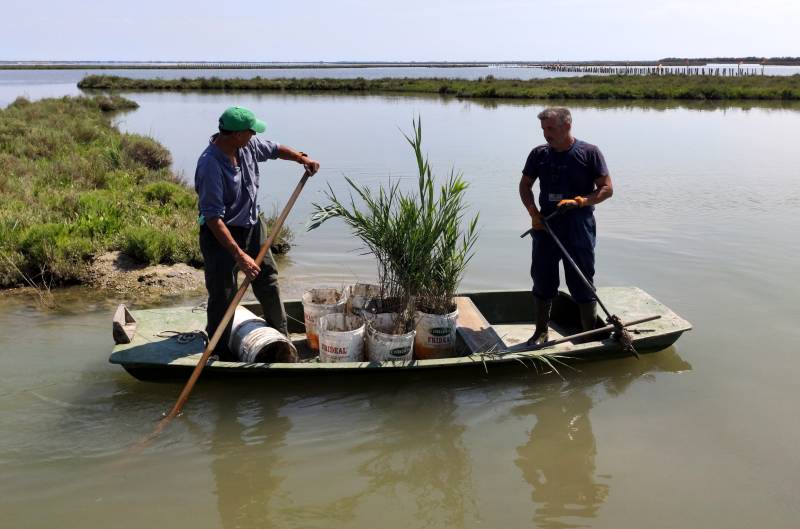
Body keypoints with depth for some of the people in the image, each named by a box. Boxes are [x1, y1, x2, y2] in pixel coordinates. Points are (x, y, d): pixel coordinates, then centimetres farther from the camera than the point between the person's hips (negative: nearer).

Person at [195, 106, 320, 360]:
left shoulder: (248, 145, -8)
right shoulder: (210, 165, -31)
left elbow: (275, 149, 17)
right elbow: (213, 217, -34)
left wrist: (302, 158, 15)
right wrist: (239, 255, -36)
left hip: (251, 225, 8)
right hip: (221, 234, -8)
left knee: (268, 281, 19)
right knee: (223, 295, -1)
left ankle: (280, 337, 38)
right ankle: (219, 351, 18)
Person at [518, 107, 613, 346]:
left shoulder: (589, 153, -5)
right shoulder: (539, 154, 5)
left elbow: (607, 189, -5)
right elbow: (525, 185, 14)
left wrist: (578, 202, -19)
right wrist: (533, 212, -1)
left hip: (578, 228, -3)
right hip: (545, 226, 4)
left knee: (582, 282, 4)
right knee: (542, 280, 10)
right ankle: (541, 331, 25)